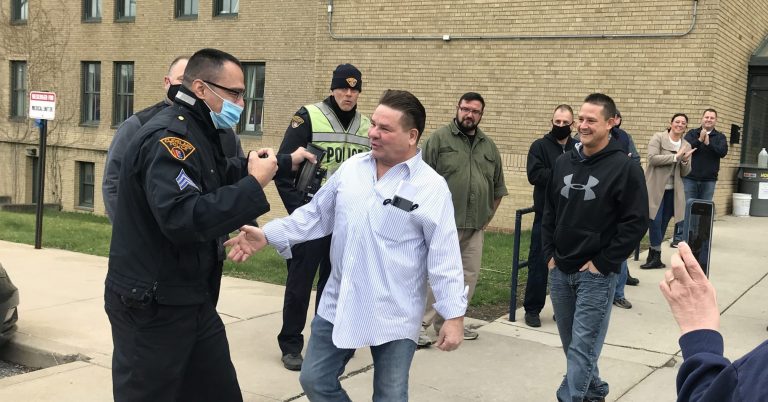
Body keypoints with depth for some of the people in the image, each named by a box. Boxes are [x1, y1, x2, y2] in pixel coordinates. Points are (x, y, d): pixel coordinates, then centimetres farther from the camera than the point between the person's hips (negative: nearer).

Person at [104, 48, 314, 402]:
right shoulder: (167, 137, -21)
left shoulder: (196, 133, 11)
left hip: (191, 299, 10)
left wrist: (285, 162, 28)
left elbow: (224, 174, 30)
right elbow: (182, 218, -34)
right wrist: (254, 184, -27)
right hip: (151, 306, -10)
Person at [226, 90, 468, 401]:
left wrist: (454, 314, -13)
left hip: (394, 316, -4)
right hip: (338, 305, 5)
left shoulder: (431, 187, -11)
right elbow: (316, 215, 10)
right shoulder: (351, 168, 2)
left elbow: (444, 257, -11)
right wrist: (267, 235, 0)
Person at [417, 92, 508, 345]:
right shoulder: (439, 139, -2)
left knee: (469, 276, 9)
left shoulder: (489, 146, 15)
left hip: (475, 228, 6)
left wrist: (488, 217, 14)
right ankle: (420, 324, 4)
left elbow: (498, 187, 21)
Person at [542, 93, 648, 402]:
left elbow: (636, 222, -12)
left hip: (596, 275, -6)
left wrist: (603, 263, -13)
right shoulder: (563, 163, 7)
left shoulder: (624, 168, -10)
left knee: (583, 347, -5)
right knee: (570, 342, 16)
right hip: (559, 271, 6)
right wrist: (549, 254, 6)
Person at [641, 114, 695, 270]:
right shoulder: (658, 137, -2)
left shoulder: (686, 146, 11)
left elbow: (685, 173, 10)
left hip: (673, 190, 4)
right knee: (655, 221, -7)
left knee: (663, 223, 7)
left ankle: (654, 255, 17)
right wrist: (676, 157, -18)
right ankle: (656, 257, 4)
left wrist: (685, 161, -11)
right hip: (655, 188, -4)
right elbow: (652, 158, -16)